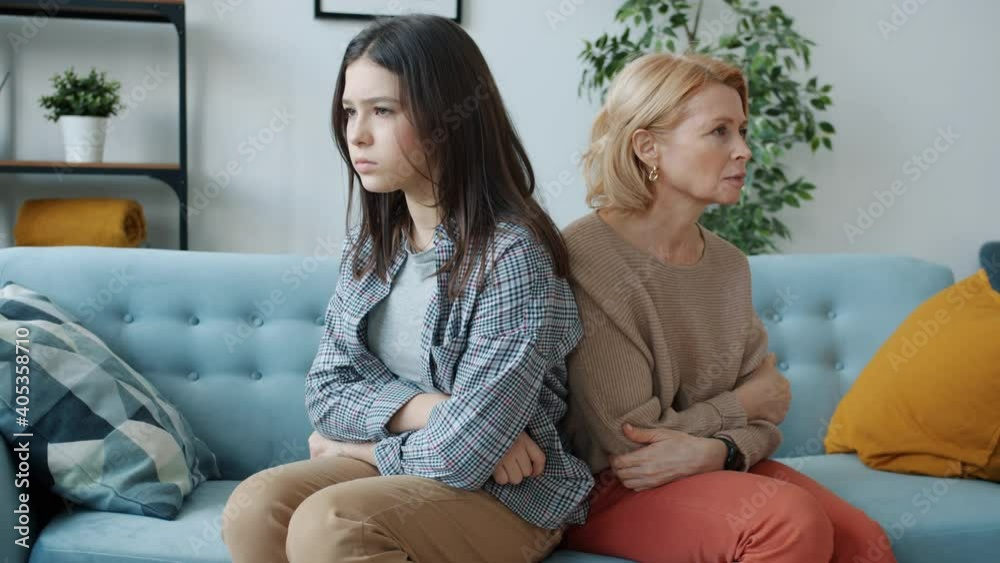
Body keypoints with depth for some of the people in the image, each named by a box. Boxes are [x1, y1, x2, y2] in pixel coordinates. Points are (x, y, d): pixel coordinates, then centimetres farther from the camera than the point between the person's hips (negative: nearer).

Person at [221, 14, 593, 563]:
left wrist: (355, 446, -5)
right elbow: (326, 389, 2)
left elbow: (460, 456, -23)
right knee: (254, 507, -20)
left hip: (508, 496, -6)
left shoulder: (512, 253, -21)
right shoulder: (370, 241, 3)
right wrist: (425, 409, -16)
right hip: (399, 473, 6)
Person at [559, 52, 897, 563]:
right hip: (609, 491, -6)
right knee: (793, 517, -27)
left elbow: (761, 414, 4)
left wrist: (715, 450, -20)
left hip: (716, 469, 6)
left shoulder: (729, 265, 6)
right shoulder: (583, 259, -18)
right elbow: (629, 442, -18)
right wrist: (742, 402, -4)